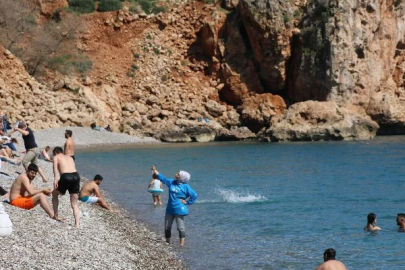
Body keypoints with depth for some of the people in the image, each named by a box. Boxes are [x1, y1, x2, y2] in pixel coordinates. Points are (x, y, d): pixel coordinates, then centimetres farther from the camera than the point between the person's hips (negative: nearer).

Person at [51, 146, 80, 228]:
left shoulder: (56, 157, 17)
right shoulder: (70, 157, 31)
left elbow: (55, 166, -5)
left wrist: (55, 178, -18)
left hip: (66, 176, -4)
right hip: (76, 176, 4)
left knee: (55, 194, 26)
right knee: (74, 204, 13)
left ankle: (55, 215, 28)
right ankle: (77, 224, 0)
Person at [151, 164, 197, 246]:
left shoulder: (185, 187, -8)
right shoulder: (172, 182, 5)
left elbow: (194, 196, -7)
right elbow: (163, 178, 16)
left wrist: (187, 202, -9)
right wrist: (155, 171, 17)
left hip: (179, 210, -6)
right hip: (170, 209, 6)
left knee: (180, 227, -3)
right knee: (167, 226, 11)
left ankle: (182, 243, 1)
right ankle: (167, 241, 24)